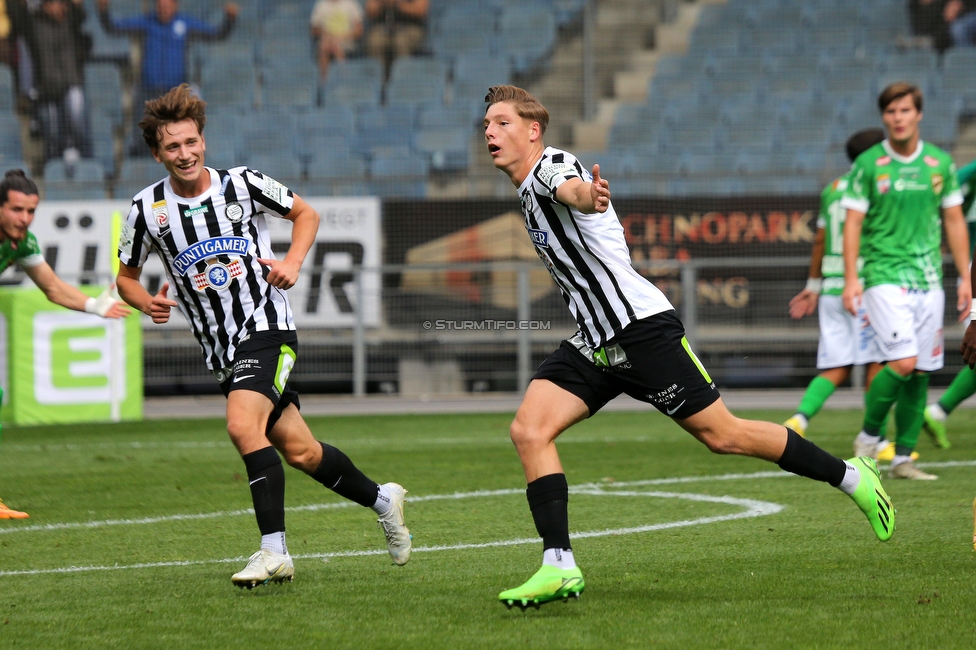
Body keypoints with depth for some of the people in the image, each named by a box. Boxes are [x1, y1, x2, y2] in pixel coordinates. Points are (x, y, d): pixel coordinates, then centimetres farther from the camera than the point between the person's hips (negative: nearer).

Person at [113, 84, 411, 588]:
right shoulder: (147, 210, 0)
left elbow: (305, 214, 11)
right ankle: (382, 499, 32)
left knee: (242, 424, -27)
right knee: (298, 451, 8)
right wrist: (147, 303, -10)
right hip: (221, 349, 4)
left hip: (267, 329, -4)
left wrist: (292, 262, -6)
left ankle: (274, 551, -25)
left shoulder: (242, 184, -5)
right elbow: (126, 276, 12)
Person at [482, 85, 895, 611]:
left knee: (723, 436, -2)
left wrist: (587, 196, -63)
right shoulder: (528, 192, 15)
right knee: (528, 430, -10)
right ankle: (559, 567, -13)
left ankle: (849, 475, 16)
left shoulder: (551, 165, -13)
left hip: (641, 327, -9)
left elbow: (571, 188, -39)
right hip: (594, 343, 9)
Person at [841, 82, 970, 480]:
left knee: (921, 372, 3)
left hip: (929, 279, 4)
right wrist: (851, 279, -10)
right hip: (884, 276, -4)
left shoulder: (940, 163, 8)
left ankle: (903, 458, 10)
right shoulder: (868, 164, -2)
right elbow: (853, 223, -1)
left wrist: (965, 278, 10)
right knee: (903, 362, -18)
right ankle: (868, 437, 2)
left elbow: (954, 221, 14)